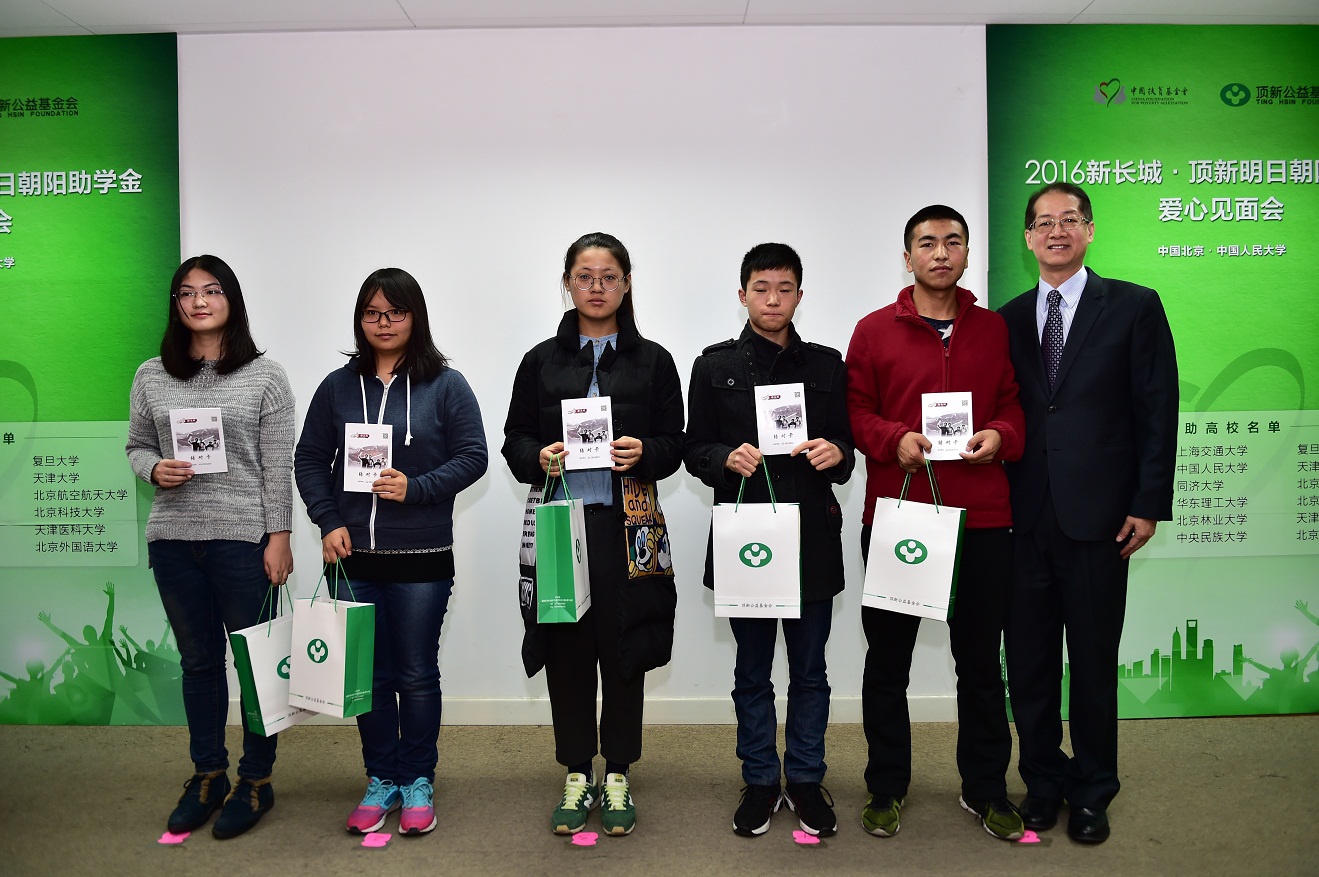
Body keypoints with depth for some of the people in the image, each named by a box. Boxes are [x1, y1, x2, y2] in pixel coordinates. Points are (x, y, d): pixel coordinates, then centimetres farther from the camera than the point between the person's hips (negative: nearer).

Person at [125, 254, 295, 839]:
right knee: (198, 660, 14)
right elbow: (136, 446, 16)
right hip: (173, 539, 4)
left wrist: (279, 537, -8)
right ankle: (207, 776, 29)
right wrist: (155, 469, -7)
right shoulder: (151, 377, 8)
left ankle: (256, 781, 20)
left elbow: (278, 466, -4)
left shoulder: (264, 375, -2)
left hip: (244, 539, -3)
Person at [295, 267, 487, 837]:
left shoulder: (445, 385, -1)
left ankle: (418, 782, 23)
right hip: (353, 557, 3)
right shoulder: (338, 385, 7)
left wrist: (416, 488, -17)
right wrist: (330, 522, -4)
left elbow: (472, 456, -5)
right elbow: (309, 459, 8)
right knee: (368, 674, 11)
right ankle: (381, 780, 27)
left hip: (421, 559, -3)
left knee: (417, 675, 7)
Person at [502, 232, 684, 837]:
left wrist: (643, 452, -16)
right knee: (567, 650, 6)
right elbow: (514, 439, 9)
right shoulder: (542, 361, 10)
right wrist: (540, 458, -11)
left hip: (626, 526, -1)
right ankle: (578, 776, 23)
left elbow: (674, 444, 5)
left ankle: (617, 776, 23)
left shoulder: (652, 361, 7)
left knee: (624, 650, 5)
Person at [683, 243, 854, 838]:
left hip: (812, 535, 1)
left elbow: (847, 446, 8)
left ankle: (806, 779, 27)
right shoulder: (715, 365, 4)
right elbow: (694, 450, 3)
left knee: (810, 670, 11)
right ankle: (760, 782, 26)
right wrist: (727, 459, -17)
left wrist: (836, 453, -15)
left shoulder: (827, 365, 8)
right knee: (752, 671, 11)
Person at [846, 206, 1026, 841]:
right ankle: (886, 787, 25)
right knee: (887, 659, 8)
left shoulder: (996, 330, 10)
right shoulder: (874, 330, 4)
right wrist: (895, 440, -14)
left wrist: (1000, 435, -7)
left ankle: (985, 788, 28)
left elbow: (1014, 405, 13)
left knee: (980, 658, 11)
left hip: (982, 519, 2)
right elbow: (855, 410, 3)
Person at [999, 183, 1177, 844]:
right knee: (1028, 662, 9)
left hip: (1097, 516, -2)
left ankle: (1091, 793, 26)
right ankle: (1043, 781, 28)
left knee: (1094, 663, 8)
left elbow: (1157, 412, -1)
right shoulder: (1009, 318, 11)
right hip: (1024, 517, 3)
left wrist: (1148, 505, -6)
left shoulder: (1134, 307, 2)